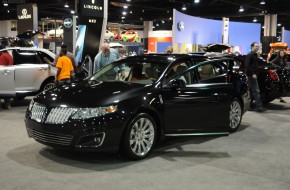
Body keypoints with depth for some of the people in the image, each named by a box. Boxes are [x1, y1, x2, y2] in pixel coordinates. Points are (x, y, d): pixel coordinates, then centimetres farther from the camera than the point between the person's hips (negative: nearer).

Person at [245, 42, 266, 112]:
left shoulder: (254, 55, 18)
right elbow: (247, 65, -19)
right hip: (252, 75, -10)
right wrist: (252, 74, -23)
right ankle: (259, 106, -15)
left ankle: (250, 105, 20)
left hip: (253, 75, 10)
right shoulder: (249, 55, -11)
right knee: (256, 91, -13)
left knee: (252, 91, 13)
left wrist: (255, 73, 14)